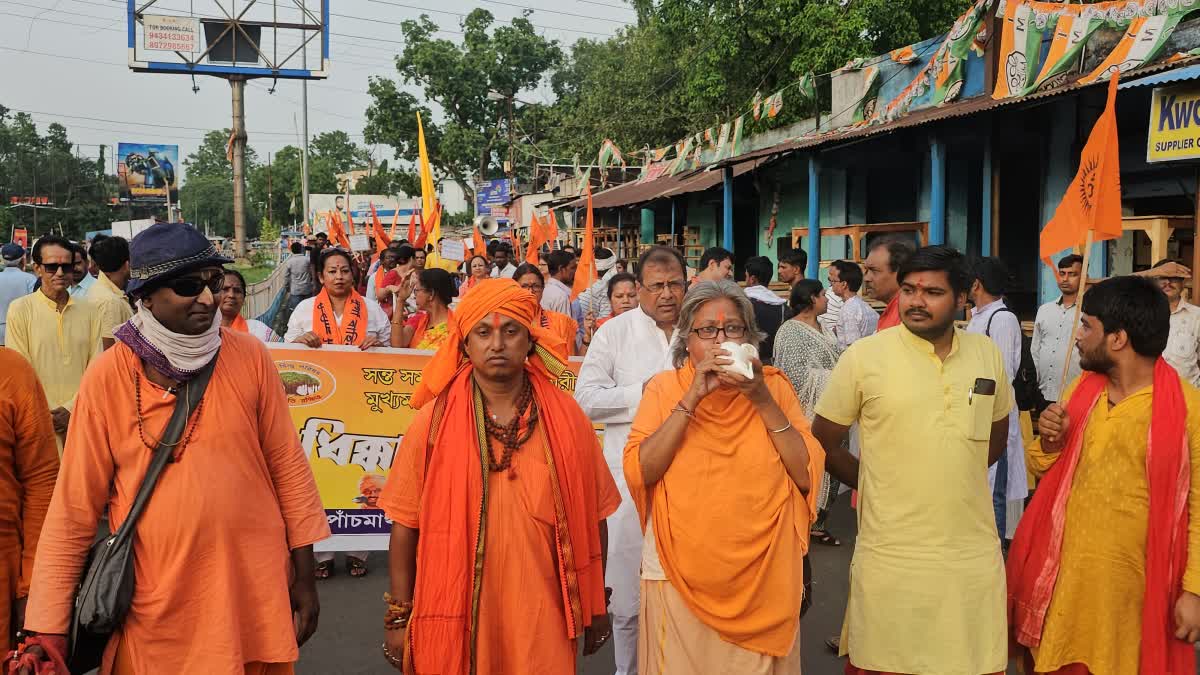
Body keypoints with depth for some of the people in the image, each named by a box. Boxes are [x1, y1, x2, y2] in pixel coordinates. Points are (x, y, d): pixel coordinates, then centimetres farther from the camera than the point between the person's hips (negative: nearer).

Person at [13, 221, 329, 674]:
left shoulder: (250, 357, -5)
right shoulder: (107, 378, -8)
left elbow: (287, 465, 1)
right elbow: (74, 507, -4)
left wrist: (304, 575, 3)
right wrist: (46, 628, -4)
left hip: (253, 590, 1)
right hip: (154, 603, -1)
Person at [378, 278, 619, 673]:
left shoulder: (566, 417, -2)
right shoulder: (434, 420, -4)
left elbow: (591, 518, 5)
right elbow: (407, 523, -2)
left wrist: (595, 606, 8)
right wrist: (400, 616, -1)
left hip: (542, 616, 1)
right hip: (454, 615, 0)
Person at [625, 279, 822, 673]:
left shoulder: (774, 386, 0)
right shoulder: (665, 387, -2)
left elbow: (808, 475, -7)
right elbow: (639, 473, -13)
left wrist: (762, 399, -15)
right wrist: (692, 398, -18)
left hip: (763, 577, 1)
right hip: (679, 577, -1)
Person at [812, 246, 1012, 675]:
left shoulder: (987, 354, 6)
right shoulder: (862, 357, -6)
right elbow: (823, 443, 3)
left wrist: (954, 480, 10)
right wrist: (877, 485, 6)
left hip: (975, 555, 3)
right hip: (891, 556, -3)